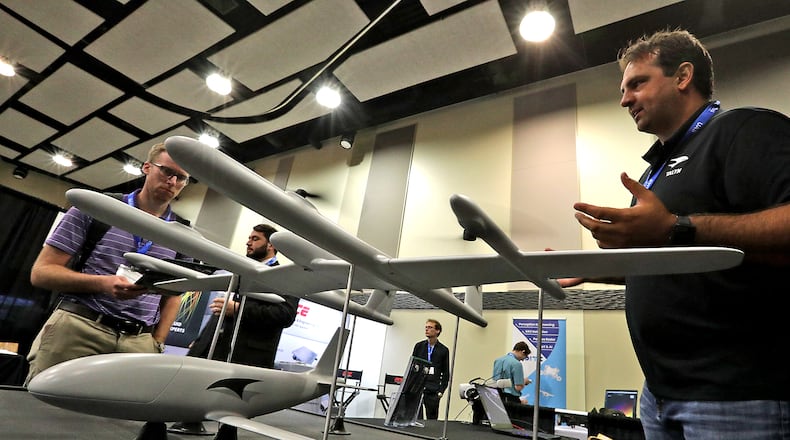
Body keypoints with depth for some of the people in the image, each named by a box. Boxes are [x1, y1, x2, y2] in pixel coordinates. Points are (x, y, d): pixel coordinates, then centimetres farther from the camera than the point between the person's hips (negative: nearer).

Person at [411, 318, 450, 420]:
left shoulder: (444, 350, 4)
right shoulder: (419, 346, 8)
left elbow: (446, 373, 6)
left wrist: (441, 390, -3)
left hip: (433, 391, -1)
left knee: (432, 418, 2)